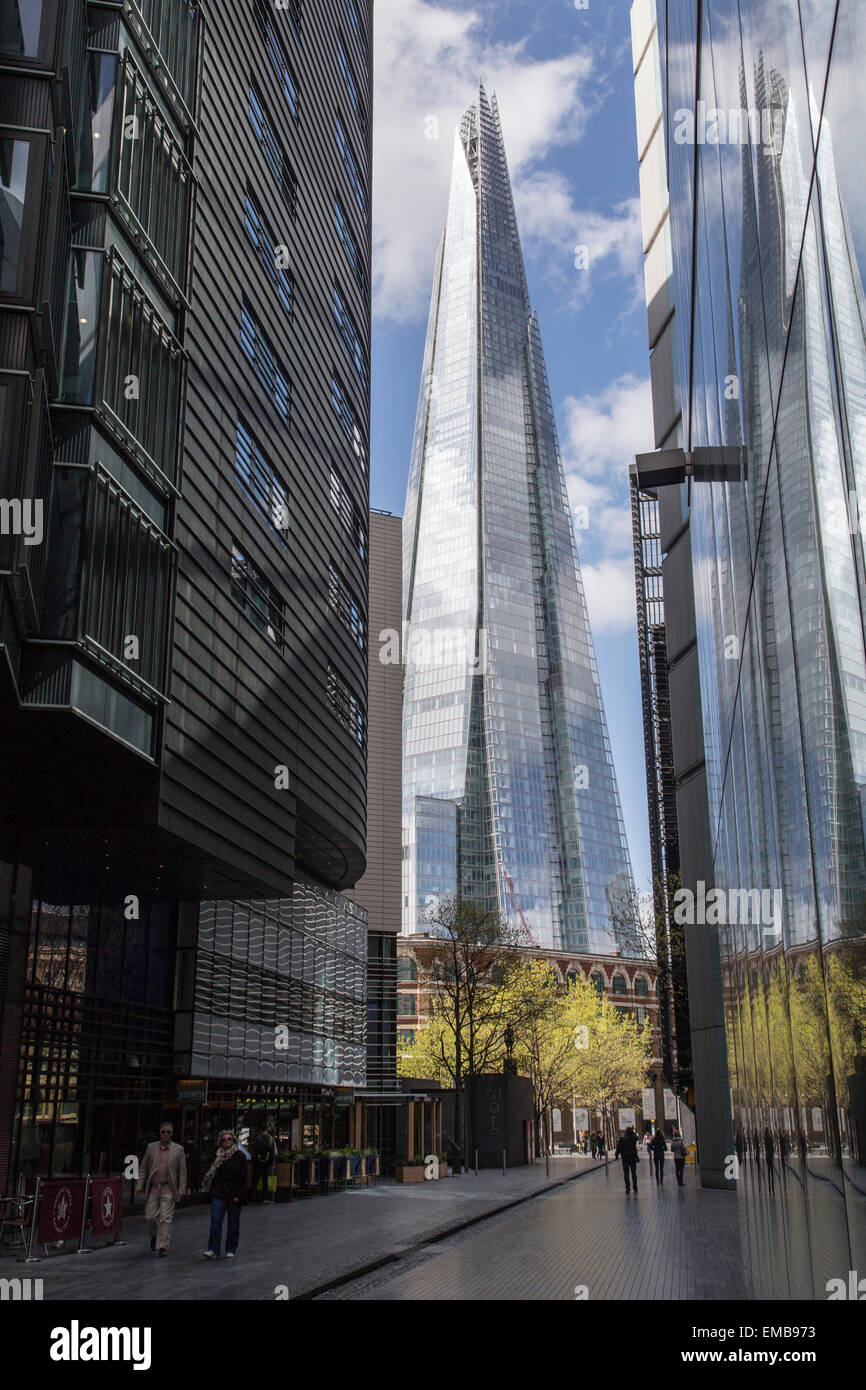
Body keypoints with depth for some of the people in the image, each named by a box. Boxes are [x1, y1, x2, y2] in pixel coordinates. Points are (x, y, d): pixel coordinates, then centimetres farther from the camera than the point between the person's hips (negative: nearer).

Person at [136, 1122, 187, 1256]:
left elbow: (182, 1171, 3)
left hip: (168, 1189, -2)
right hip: (153, 1188, 2)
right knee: (150, 1217, 3)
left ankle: (163, 1246, 1)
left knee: (165, 1219, -6)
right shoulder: (151, 1147, 6)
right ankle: (154, 1235, 32)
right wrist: (139, 1186, 1)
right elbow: (143, 1168, 9)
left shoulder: (178, 1149, 2)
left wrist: (181, 1191, -3)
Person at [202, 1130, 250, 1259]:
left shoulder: (239, 1156, -4)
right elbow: (211, 1174, 19)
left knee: (233, 1224, 7)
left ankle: (231, 1250, 17)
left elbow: (245, 1178, -7)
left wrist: (240, 1195, -13)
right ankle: (213, 1250, -10)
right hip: (218, 1194, 3)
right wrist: (209, 1188, 7)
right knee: (215, 1221, -8)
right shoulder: (218, 1156, 9)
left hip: (234, 1195, -3)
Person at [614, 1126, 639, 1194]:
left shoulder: (622, 1137, -8)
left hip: (625, 1157, -1)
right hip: (633, 1157, 1)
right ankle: (635, 1188, 14)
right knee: (633, 1173, 12)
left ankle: (627, 1188, 1)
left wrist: (616, 1155, 2)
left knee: (626, 1173, 4)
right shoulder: (634, 1137, -7)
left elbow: (619, 1147, -5)